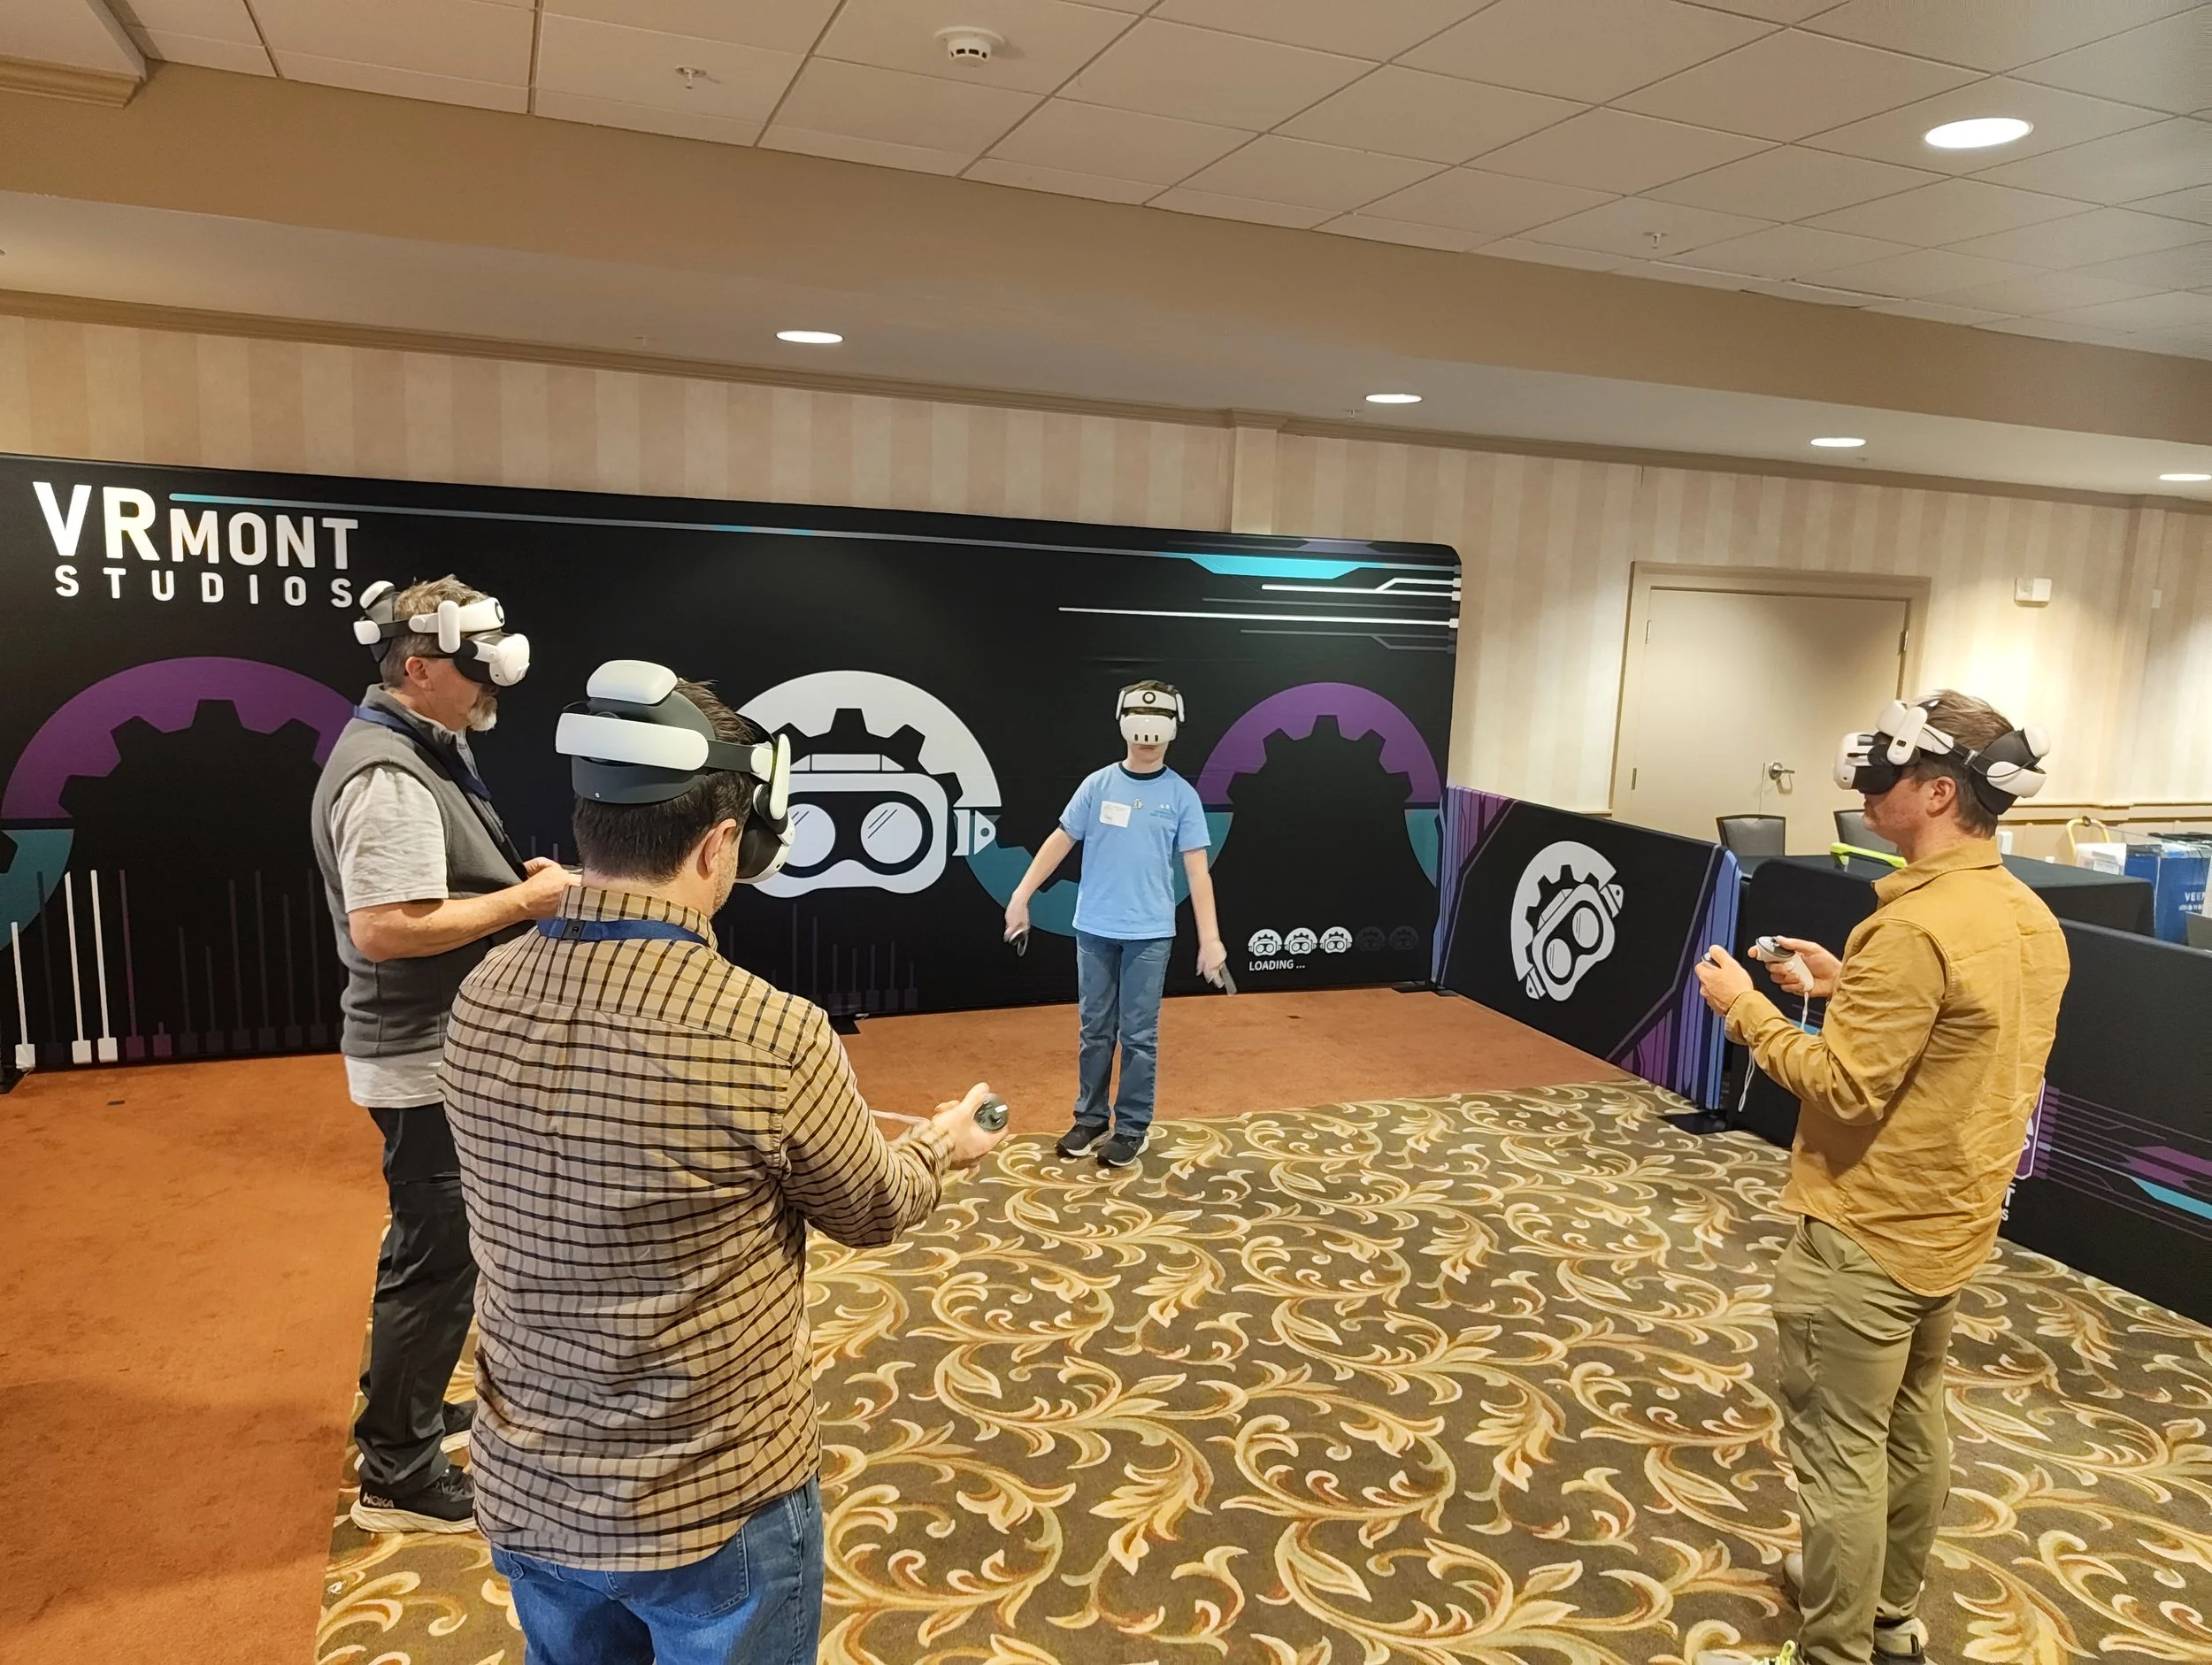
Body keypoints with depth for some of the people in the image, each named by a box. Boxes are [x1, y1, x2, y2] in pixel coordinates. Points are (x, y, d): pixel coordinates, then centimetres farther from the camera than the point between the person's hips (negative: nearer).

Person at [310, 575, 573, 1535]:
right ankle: (399, 1476, 16)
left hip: (444, 1052, 11)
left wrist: (516, 880, 5)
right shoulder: (387, 777, -23)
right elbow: (385, 928, -31)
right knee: (440, 1259, 1)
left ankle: (402, 1412, 40)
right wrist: (525, 900, -24)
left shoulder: (419, 752, 10)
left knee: (430, 1244, 23)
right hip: (430, 1064, -11)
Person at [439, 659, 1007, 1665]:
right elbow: (873, 1213, -8)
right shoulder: (770, 1037, -27)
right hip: (718, 1508, -4)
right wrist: (944, 1144, 13)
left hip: (527, 1500, 5)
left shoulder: (479, 1004, -12)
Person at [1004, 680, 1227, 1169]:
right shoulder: (1099, 785, 1)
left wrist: (1210, 938, -9)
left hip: (1150, 934, -2)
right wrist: (1022, 895, -1)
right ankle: (1090, 1117, 24)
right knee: (1096, 1030, 11)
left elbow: (1197, 869, -3)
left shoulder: (1181, 795, -2)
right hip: (1095, 929, 2)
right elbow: (1061, 842, 5)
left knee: (1138, 1035, 4)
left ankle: (1133, 1127, 16)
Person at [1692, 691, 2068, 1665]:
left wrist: (1745, 1009, -13)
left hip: (1869, 1233, -10)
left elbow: (1843, 1088, -25)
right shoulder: (2031, 921, 3)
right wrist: (1848, 991, 9)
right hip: (1951, 1221, 10)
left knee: (1839, 1452, 3)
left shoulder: (1914, 928, -26)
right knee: (1911, 1418, 23)